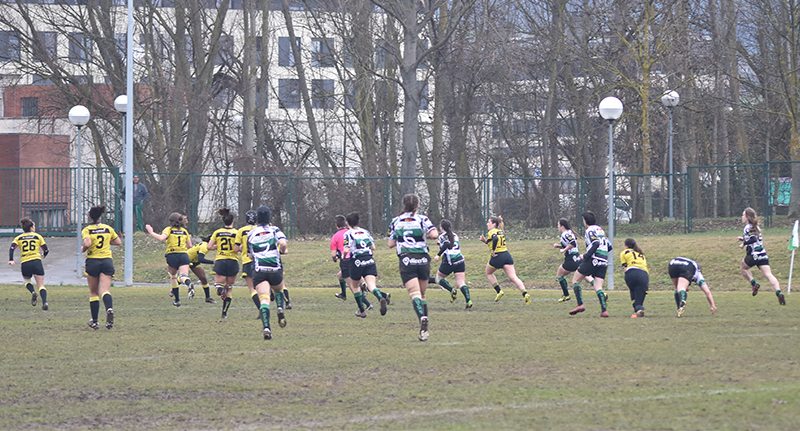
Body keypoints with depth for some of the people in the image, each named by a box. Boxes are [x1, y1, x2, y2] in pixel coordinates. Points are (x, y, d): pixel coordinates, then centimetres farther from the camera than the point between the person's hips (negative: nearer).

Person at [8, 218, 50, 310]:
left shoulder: (18, 238, 12)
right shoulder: (38, 237, 9)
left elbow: (12, 248, -4)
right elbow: (46, 250, 12)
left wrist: (11, 260, -9)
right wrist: (43, 255, 34)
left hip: (24, 263, 1)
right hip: (36, 261, -1)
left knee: (27, 281, 28)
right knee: (41, 286, 0)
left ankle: (32, 292, -1)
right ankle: (44, 302, -22)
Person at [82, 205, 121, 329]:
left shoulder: (87, 230, -4)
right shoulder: (108, 228, 7)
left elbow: (87, 243, -21)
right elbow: (118, 241, 15)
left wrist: (83, 249, 0)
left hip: (92, 261, -2)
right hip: (107, 261, 2)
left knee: (93, 292, 11)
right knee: (105, 291, -9)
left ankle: (94, 321, 14)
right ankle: (109, 309, -40)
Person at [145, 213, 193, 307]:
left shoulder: (169, 229, 2)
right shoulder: (184, 231, 15)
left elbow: (162, 238, -17)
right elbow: (190, 246, 18)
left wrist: (151, 232, -5)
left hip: (172, 256, -2)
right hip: (184, 255, 2)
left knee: (173, 276, 19)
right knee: (183, 276, -14)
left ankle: (177, 299, 20)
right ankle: (189, 285, -51)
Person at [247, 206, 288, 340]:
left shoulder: (251, 234, 11)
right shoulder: (274, 230, 4)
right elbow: (283, 243, -14)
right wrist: (282, 251, 7)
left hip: (258, 271, 0)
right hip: (275, 269, 0)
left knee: (264, 299, -11)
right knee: (278, 290, 30)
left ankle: (266, 328, -29)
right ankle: (280, 310, 2)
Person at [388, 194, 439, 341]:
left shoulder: (395, 222, 6)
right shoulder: (422, 219, -1)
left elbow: (391, 244, 10)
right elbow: (434, 235, -15)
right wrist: (427, 235, 7)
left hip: (406, 261, -1)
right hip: (423, 260, 1)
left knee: (415, 294, -12)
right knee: (422, 294, 15)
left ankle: (422, 318, -39)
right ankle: (424, 329, 14)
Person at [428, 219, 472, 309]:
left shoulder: (442, 236, -1)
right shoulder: (455, 235, 18)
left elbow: (446, 245, -21)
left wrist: (438, 255, -20)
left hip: (449, 262, -5)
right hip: (460, 260, 5)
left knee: (439, 278, 17)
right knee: (461, 283, 0)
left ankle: (452, 290, -7)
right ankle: (468, 301, -21)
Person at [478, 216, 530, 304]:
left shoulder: (491, 232, -6)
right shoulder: (500, 232, 18)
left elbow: (495, 239, -29)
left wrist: (493, 251, -20)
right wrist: (485, 240, 15)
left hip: (497, 257, -6)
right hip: (507, 255, 6)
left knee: (488, 273, 22)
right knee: (513, 277, -3)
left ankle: (499, 291, 15)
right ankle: (525, 294, -20)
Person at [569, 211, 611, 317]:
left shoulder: (590, 230, -4)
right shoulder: (600, 230, 21)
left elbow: (596, 244, -20)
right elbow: (609, 247, 23)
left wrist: (585, 256, -17)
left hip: (593, 260, -7)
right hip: (603, 262, 7)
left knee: (575, 280, 5)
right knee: (598, 287, 3)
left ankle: (580, 305, -10)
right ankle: (604, 310, -15)